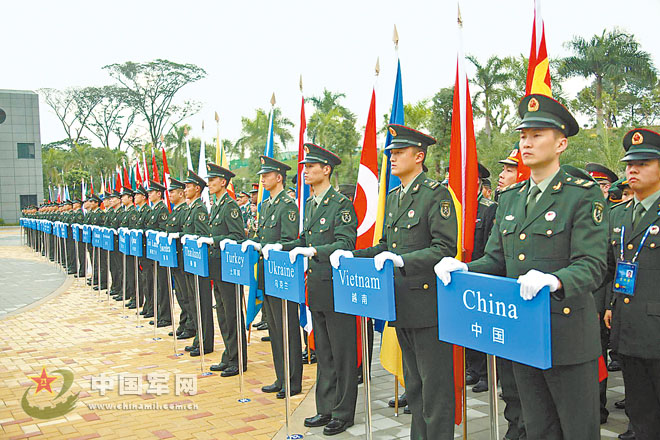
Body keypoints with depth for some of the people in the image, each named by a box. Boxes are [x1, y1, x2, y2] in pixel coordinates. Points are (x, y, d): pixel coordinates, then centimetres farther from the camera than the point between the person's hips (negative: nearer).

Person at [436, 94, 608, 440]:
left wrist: (553, 280, -36)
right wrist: (464, 269, -10)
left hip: (568, 335, -6)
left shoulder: (584, 195, -8)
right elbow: (496, 260, 10)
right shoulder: (510, 198, 11)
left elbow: (592, 266, -16)